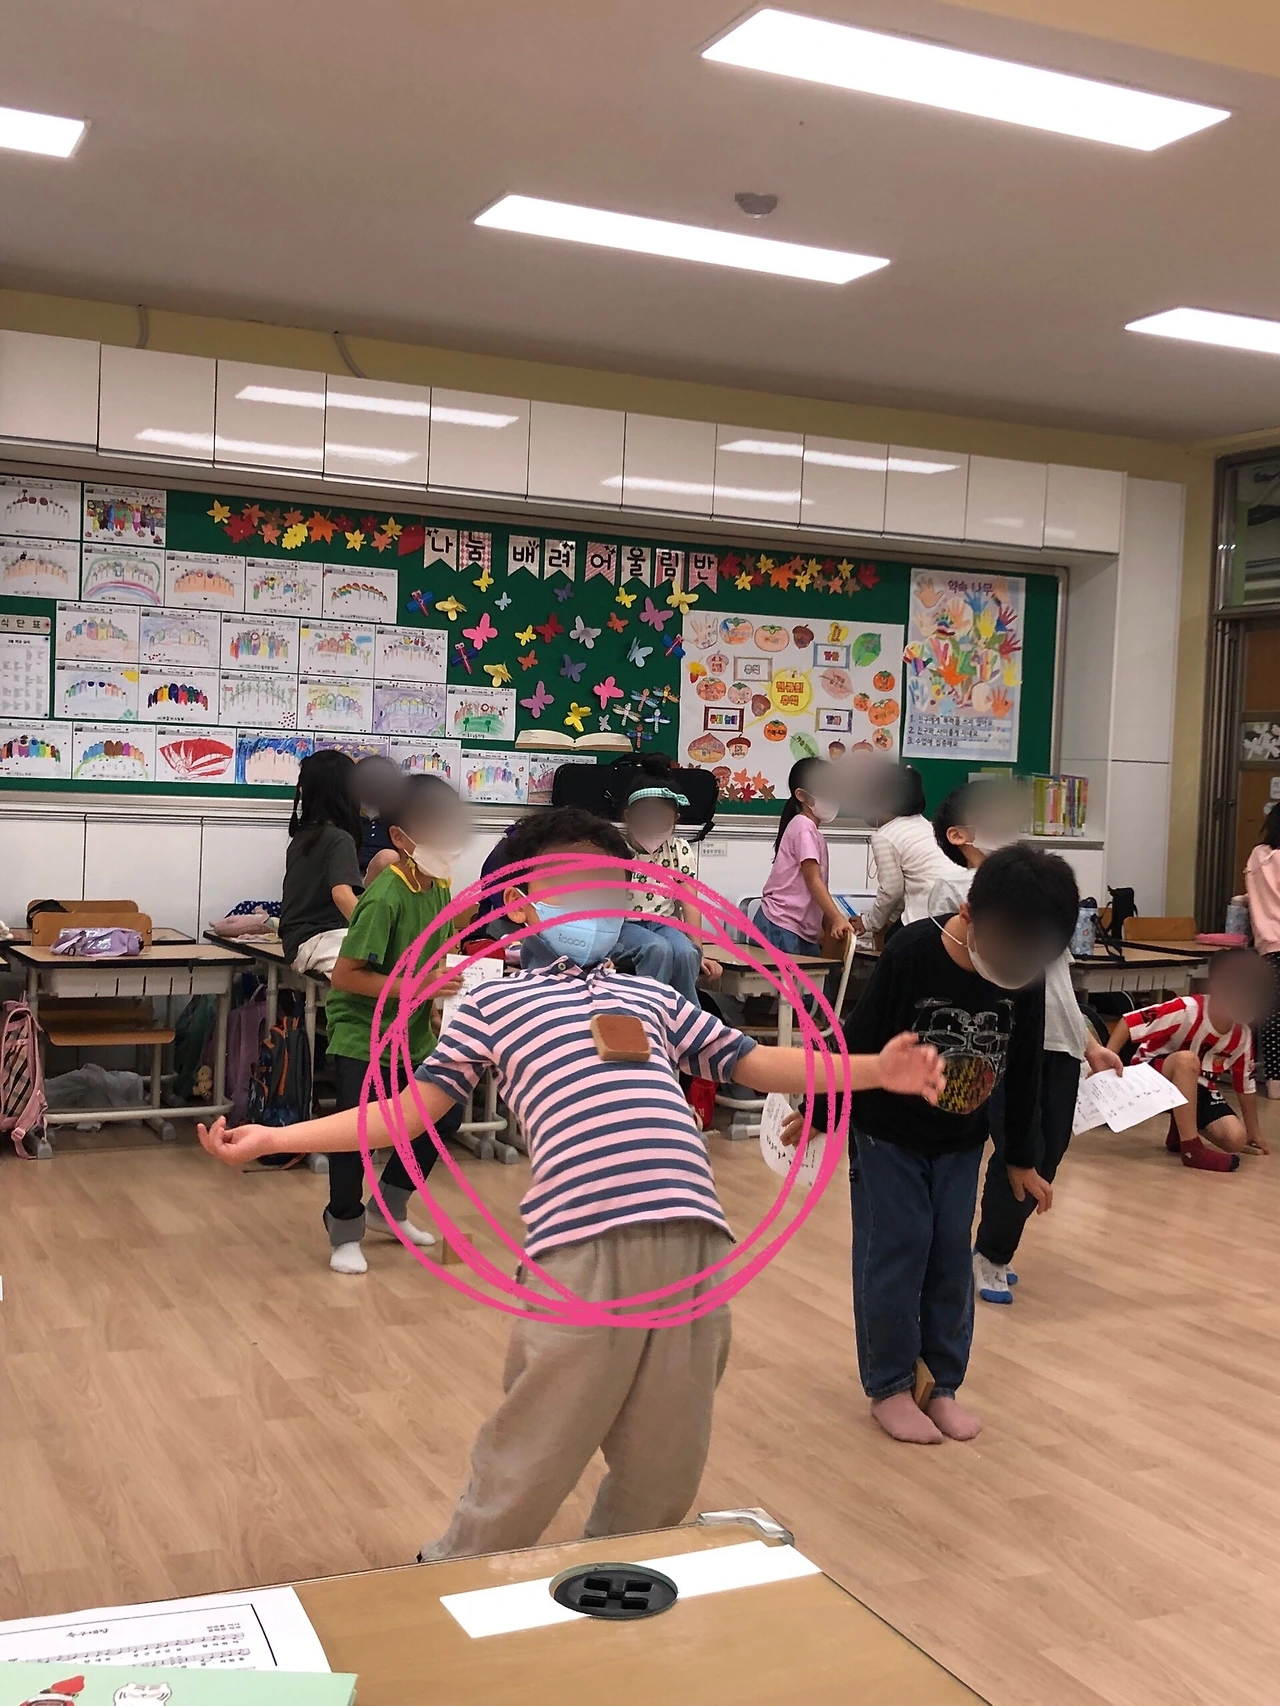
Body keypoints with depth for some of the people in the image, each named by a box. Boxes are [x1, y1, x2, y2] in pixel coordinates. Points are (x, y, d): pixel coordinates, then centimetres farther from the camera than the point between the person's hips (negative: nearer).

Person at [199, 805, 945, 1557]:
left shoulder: (656, 998, 24)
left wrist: (877, 1070, 10)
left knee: (666, 1465, 13)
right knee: (533, 1459, 4)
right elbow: (411, 1108, 12)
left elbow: (756, 1063, 23)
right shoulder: (494, 1003, 14)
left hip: (692, 1238, 4)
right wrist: (272, 1138, 6)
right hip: (583, 1247, -4)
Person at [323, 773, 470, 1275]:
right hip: (361, 1032, -8)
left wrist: (441, 1001, 0)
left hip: (413, 1032, 8)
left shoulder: (440, 887, -1)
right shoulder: (384, 898, -25)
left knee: (446, 1114, 8)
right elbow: (344, 975, -26)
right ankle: (346, 1232, 11)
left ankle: (387, 1208, 28)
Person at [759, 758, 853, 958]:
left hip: (803, 932, 9)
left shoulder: (812, 830, 18)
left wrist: (831, 924, 13)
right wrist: (838, 919, -20)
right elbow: (813, 881, -16)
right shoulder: (804, 826, -10)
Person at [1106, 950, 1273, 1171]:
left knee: (1236, 1139, -17)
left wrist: (1253, 1132, 13)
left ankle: (1181, 1132, 15)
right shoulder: (1187, 1010, -27)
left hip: (1196, 1087, 6)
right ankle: (1192, 1150, -34)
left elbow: (1245, 1084, 6)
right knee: (1187, 1060, -40)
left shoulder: (1242, 1036, -8)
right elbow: (1128, 1022, -27)